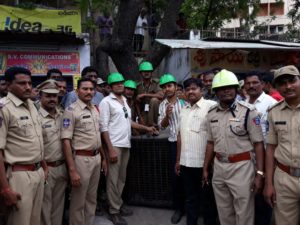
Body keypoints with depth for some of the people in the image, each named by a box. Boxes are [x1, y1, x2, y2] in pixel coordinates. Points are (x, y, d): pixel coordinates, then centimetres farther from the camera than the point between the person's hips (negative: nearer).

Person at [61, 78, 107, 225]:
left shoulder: (95, 109, 9)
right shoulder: (72, 110, -13)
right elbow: (66, 141, -18)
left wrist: (103, 157, 15)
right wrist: (72, 170, -22)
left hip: (96, 158, 7)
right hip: (81, 159, -7)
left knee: (91, 199, 19)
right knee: (78, 201, 7)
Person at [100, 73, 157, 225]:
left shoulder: (125, 101, 14)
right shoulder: (106, 102, -8)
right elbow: (104, 127, -13)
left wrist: (146, 128, 15)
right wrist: (110, 149, -18)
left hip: (126, 144, 7)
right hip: (114, 145, -7)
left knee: (122, 178, 16)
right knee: (113, 179, 2)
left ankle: (119, 204, 30)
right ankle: (114, 211, 13)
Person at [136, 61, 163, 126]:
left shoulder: (156, 84, -4)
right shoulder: (138, 86, 5)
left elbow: (161, 95, -22)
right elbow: (137, 103, 7)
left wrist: (145, 95, -19)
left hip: (154, 111, -2)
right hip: (143, 112, 2)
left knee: (154, 100, -29)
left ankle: (152, 123, -20)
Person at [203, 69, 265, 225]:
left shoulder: (248, 111, -11)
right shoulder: (211, 114, 4)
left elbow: (258, 143, -11)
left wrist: (259, 173, -15)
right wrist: (205, 168, 13)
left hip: (242, 167, -4)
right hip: (219, 167, 5)